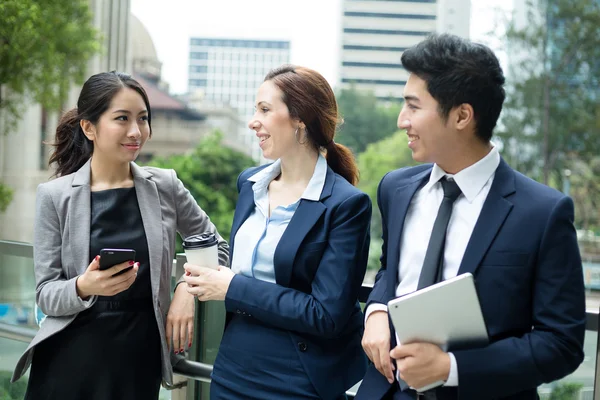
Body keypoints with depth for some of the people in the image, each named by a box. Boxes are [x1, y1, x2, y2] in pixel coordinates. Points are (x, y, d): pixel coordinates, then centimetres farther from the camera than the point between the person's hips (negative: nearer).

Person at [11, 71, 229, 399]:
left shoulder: (165, 186, 0)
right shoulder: (55, 196, -5)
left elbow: (216, 246, 11)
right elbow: (45, 294, -4)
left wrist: (188, 288, -5)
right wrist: (83, 287, -23)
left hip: (140, 360, 1)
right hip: (70, 363, -1)